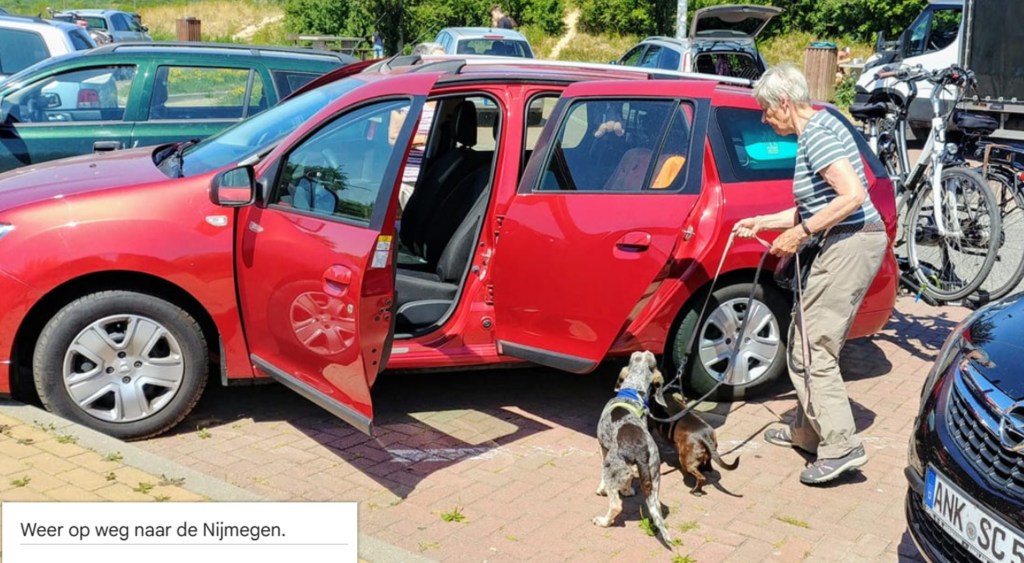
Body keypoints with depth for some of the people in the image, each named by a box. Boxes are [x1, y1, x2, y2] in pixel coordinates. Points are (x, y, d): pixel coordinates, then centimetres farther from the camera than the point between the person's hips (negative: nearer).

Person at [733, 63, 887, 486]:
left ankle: (841, 447, -5)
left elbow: (852, 196, -25)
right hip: (852, 244, 11)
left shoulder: (817, 133, -15)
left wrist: (800, 233, -20)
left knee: (810, 348, -8)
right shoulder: (816, 129, 17)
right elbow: (815, 207, 20)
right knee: (814, 344, 16)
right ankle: (808, 431, 27)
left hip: (851, 244, -11)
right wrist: (762, 223, 20)